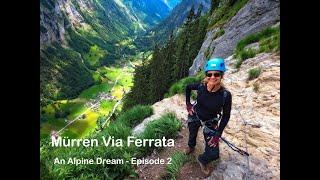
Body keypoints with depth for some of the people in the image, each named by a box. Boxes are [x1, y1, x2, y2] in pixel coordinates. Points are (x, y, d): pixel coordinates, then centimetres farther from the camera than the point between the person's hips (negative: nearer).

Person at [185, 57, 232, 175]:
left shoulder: (226, 95, -28)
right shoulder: (201, 86, -23)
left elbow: (226, 116, -14)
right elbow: (188, 87, 0)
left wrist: (218, 135, -13)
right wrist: (188, 104, -2)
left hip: (210, 123, -1)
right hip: (194, 116, 2)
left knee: (213, 154, -2)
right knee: (192, 135, 27)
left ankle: (202, 160, 34)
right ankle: (191, 147, 64)